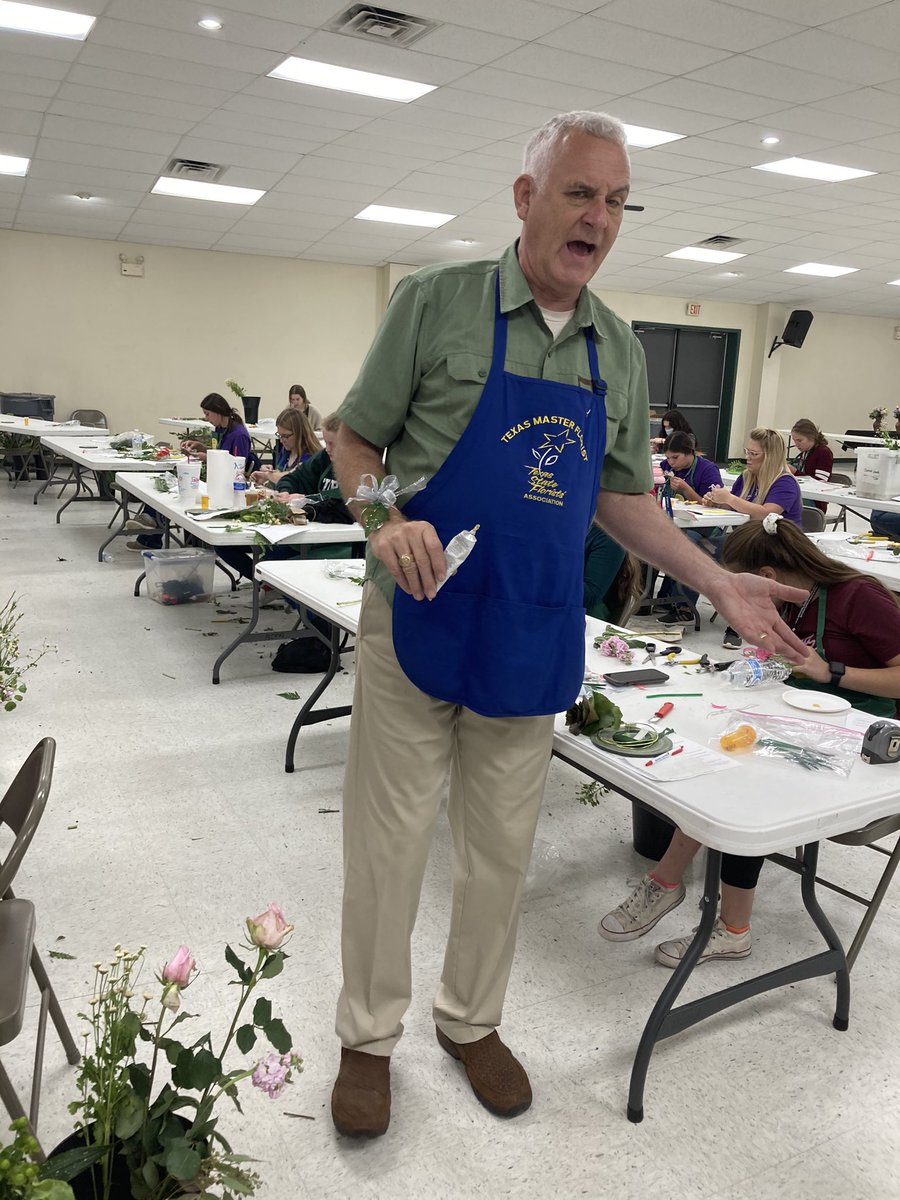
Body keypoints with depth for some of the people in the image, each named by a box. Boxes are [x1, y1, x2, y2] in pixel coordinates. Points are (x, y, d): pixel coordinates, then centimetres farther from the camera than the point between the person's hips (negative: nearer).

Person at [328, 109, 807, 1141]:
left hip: (535, 635, 4)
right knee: (388, 839, 7)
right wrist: (386, 522, -21)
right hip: (419, 619, -3)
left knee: (502, 846, 15)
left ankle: (471, 1020, 38)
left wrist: (719, 583, 5)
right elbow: (355, 442, -1)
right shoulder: (437, 301, -5)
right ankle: (369, 1035, 30)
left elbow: (620, 496, 15)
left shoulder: (618, 350, 9)